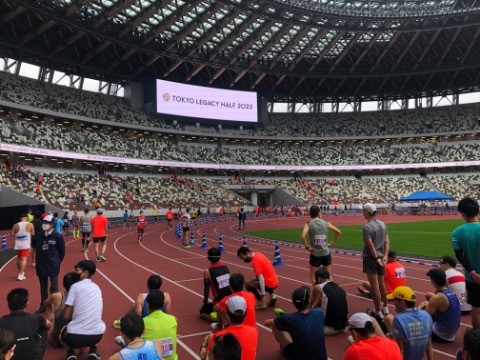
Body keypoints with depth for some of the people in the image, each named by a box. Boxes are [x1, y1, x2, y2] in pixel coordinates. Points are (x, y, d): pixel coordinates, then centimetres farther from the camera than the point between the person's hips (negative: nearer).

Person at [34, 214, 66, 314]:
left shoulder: (57, 236, -12)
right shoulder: (40, 236, -2)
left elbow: (62, 251, -4)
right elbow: (37, 250, 8)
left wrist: (57, 262, 3)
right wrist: (38, 263, 6)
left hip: (53, 266, -4)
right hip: (41, 266, 4)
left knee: (54, 288, 5)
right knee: (43, 287, 17)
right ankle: (43, 305, 29)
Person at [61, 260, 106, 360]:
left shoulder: (75, 286, -3)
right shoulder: (97, 287, 15)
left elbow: (66, 316, -2)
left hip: (75, 336, -3)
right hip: (97, 335, 3)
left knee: (62, 332, 31)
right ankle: (93, 351, 16)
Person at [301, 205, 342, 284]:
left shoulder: (308, 224, -8)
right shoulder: (326, 223, 0)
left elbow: (303, 236, -24)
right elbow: (339, 232, 1)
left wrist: (307, 247, -11)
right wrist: (331, 243, 7)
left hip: (315, 253, -3)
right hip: (326, 253, 3)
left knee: (313, 275, 12)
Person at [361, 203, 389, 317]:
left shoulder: (366, 227, -15)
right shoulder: (382, 224, 7)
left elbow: (370, 244, -20)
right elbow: (387, 241, 3)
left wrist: (376, 258, -13)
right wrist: (385, 256, 0)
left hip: (370, 257, -7)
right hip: (380, 257, 8)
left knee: (374, 285, -2)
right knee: (381, 283, 20)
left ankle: (378, 312, 4)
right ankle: (385, 308, 32)